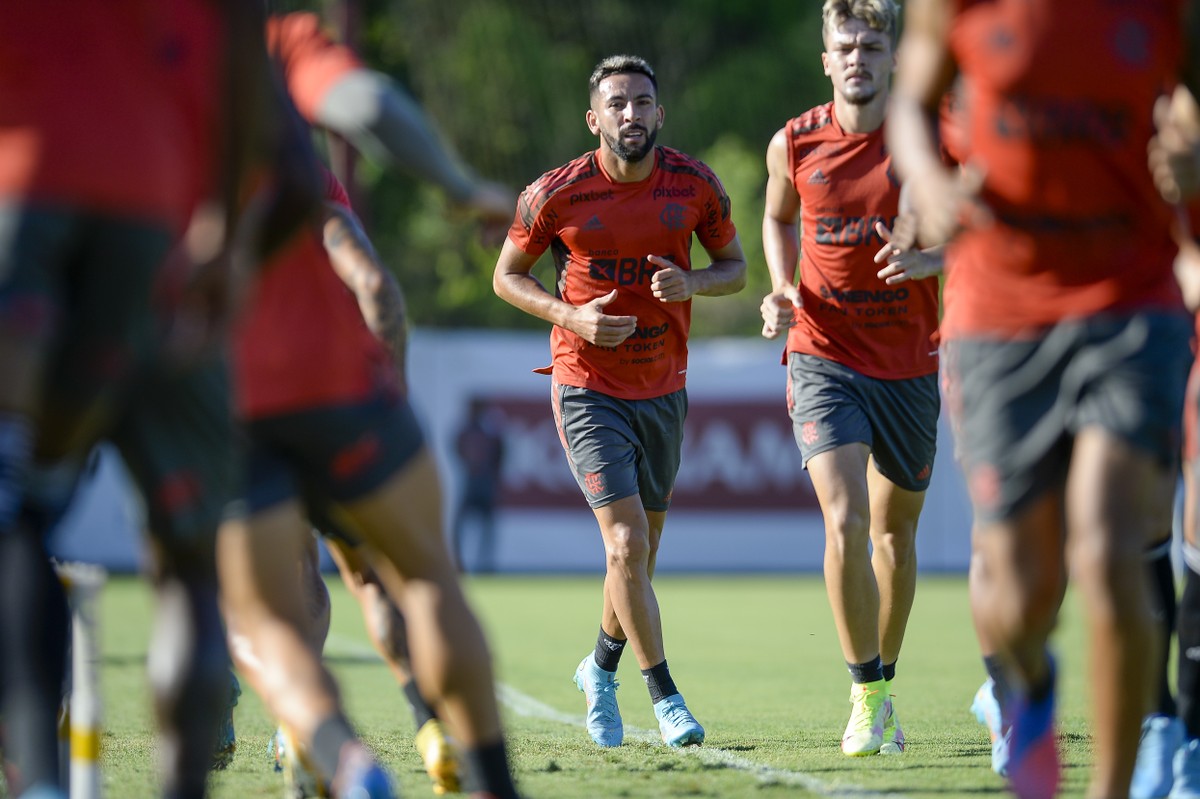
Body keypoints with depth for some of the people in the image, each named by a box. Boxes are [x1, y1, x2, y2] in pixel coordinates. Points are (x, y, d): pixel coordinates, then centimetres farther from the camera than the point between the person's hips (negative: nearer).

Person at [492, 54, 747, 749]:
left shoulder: (697, 185, -5)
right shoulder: (554, 195, -12)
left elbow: (735, 266, 7)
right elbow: (506, 275, 1)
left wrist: (691, 283, -15)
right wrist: (570, 316, -17)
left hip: (665, 390, 4)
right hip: (587, 389, -4)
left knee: (641, 552, 13)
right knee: (628, 543, -16)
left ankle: (602, 669, 38)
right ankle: (666, 698, -6)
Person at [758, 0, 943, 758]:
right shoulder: (793, 144, -3)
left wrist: (931, 258, -22)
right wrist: (783, 291, 0)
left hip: (910, 365, 1)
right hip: (825, 358, -1)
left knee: (895, 531, 14)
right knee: (845, 521, -19)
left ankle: (884, 682, 34)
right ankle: (868, 695, -8)